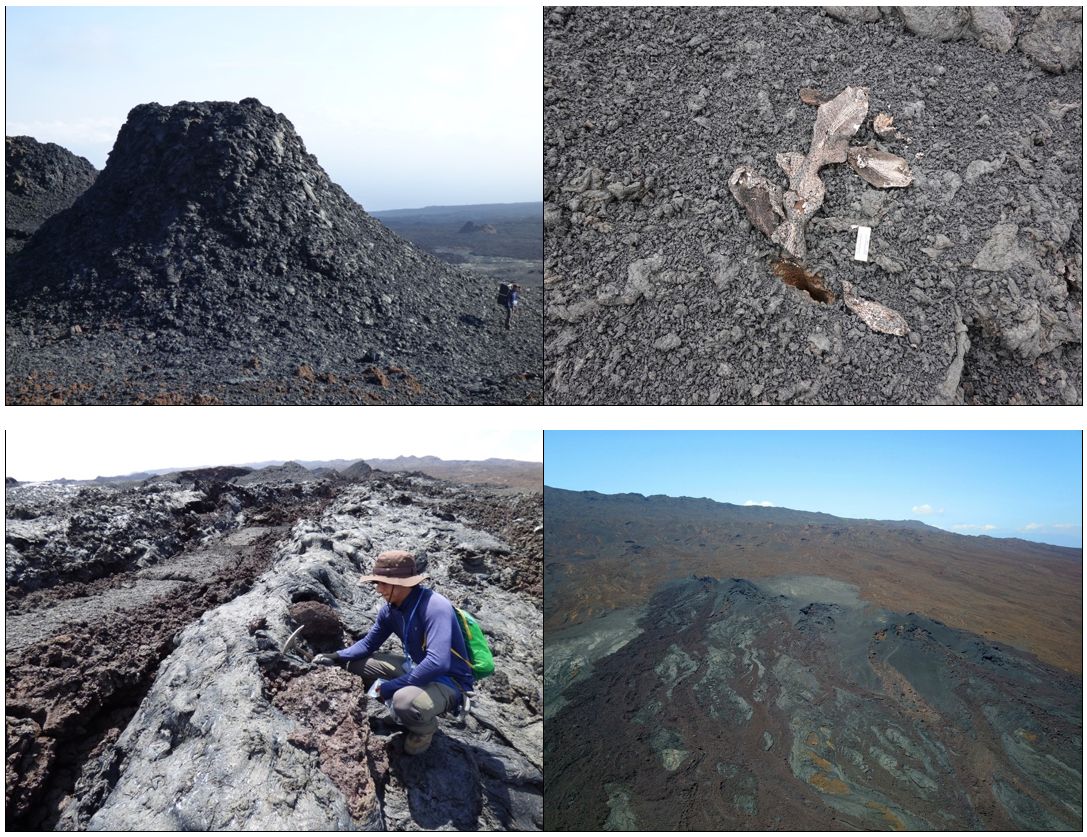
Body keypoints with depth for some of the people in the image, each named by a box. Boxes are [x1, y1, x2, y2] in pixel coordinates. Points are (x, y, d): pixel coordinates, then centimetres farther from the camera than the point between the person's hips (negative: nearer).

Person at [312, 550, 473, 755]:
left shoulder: (435, 607, -29)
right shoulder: (390, 609, -4)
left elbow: (437, 663, -38)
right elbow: (369, 643, 13)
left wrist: (389, 687, -30)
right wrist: (336, 657, -5)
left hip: (450, 681, -8)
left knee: (404, 701, -37)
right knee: (356, 665, 6)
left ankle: (426, 727, -1)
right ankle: (405, 713, 15)